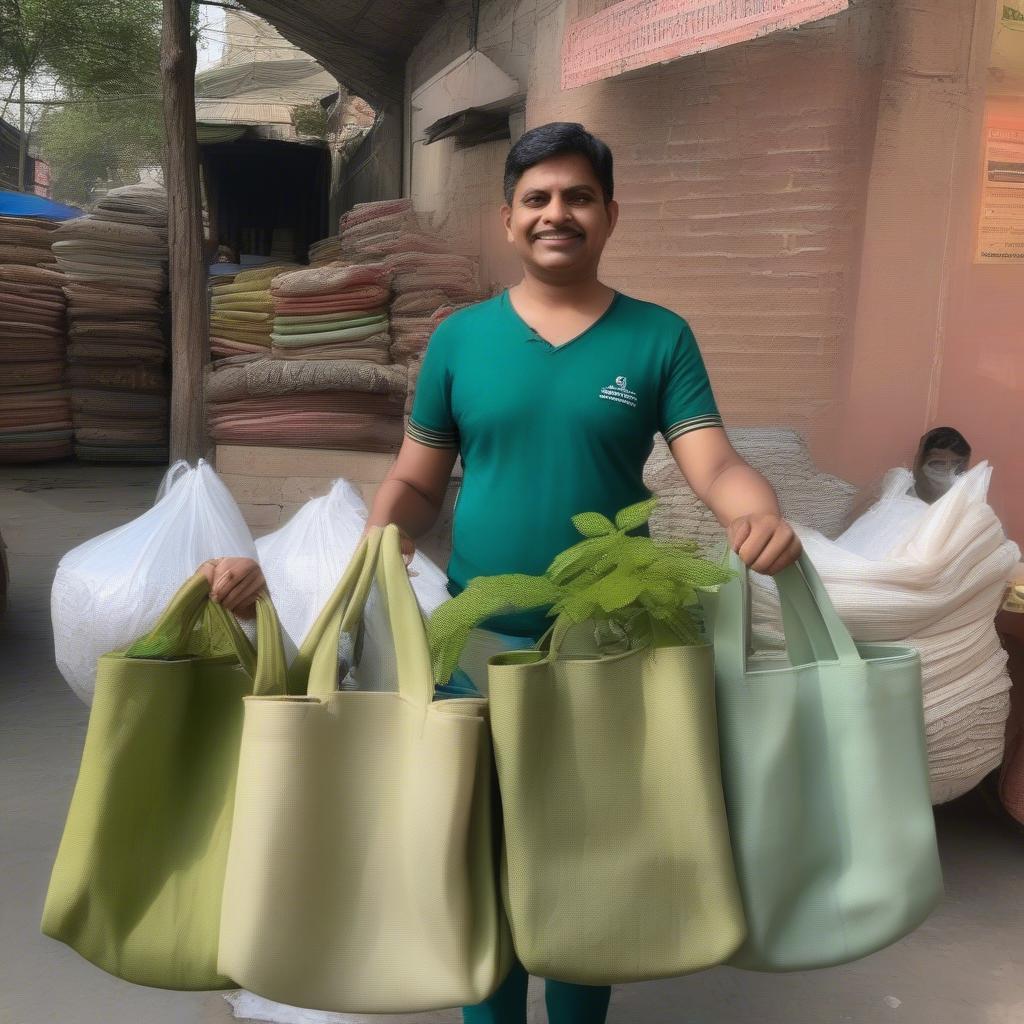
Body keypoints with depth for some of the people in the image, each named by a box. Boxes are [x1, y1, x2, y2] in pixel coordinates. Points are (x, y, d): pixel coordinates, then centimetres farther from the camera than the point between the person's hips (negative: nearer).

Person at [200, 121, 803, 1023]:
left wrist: (761, 514, -33)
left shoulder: (659, 338, -1)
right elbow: (415, 486, 4)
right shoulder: (460, 337, 2)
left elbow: (716, 465, -11)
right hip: (476, 644, 1)